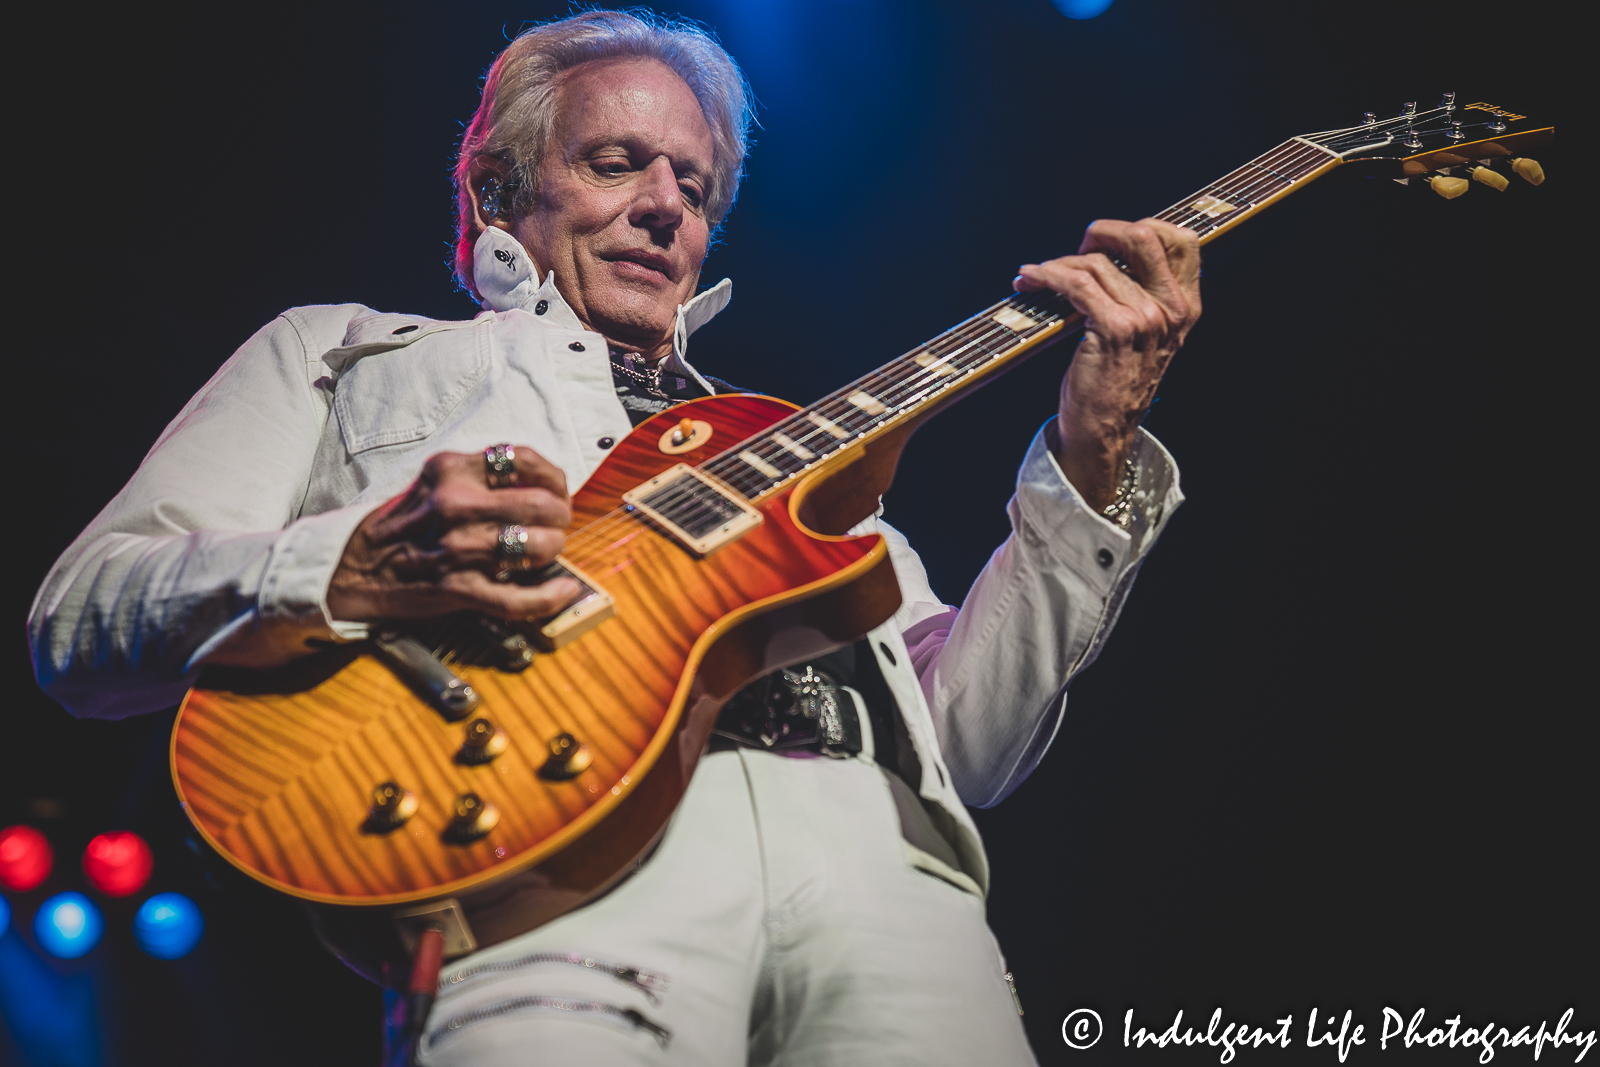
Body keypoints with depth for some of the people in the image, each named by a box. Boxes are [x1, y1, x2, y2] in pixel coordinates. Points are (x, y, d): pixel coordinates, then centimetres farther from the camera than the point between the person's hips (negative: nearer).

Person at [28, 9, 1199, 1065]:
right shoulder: (339, 352, 24)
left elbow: (962, 748, 19)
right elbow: (75, 625, 12)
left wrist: (1095, 453, 9)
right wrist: (348, 575, -8)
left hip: (872, 850, 4)